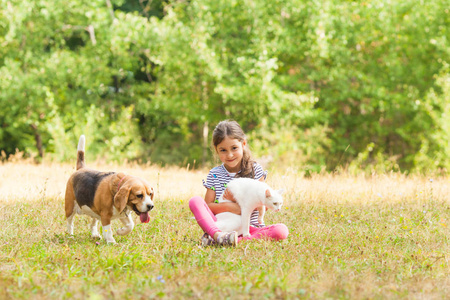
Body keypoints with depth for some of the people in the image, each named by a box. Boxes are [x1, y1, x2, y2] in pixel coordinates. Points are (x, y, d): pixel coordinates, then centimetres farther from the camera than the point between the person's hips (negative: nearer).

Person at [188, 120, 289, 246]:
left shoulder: (255, 169, 4)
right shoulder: (214, 174, 6)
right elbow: (207, 206, -1)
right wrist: (229, 206, -18)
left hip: (249, 227, 0)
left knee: (282, 230, -28)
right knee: (195, 201, -20)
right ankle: (218, 235, -43)